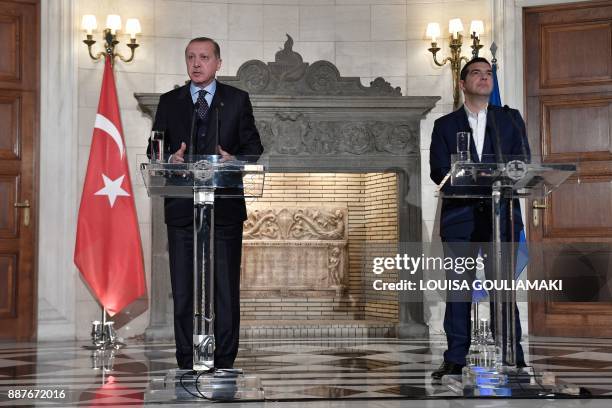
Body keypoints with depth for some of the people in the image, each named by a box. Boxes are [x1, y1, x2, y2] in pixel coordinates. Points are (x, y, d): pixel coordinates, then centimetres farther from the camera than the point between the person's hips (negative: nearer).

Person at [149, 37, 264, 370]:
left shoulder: (237, 100, 9)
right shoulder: (169, 102, 13)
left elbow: (253, 146, 6)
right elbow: (154, 149, 10)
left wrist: (234, 161, -15)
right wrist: (170, 159, -12)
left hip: (225, 206, -1)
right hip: (181, 206, 2)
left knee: (226, 287, 0)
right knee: (183, 289, 3)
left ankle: (224, 362, 8)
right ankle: (187, 364, 10)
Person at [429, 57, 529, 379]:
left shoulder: (511, 119, 14)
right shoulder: (445, 125, 12)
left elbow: (523, 164, 5)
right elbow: (438, 171, 1)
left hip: (501, 214, 0)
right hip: (460, 216, 0)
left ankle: (512, 358, 4)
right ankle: (455, 359, 5)